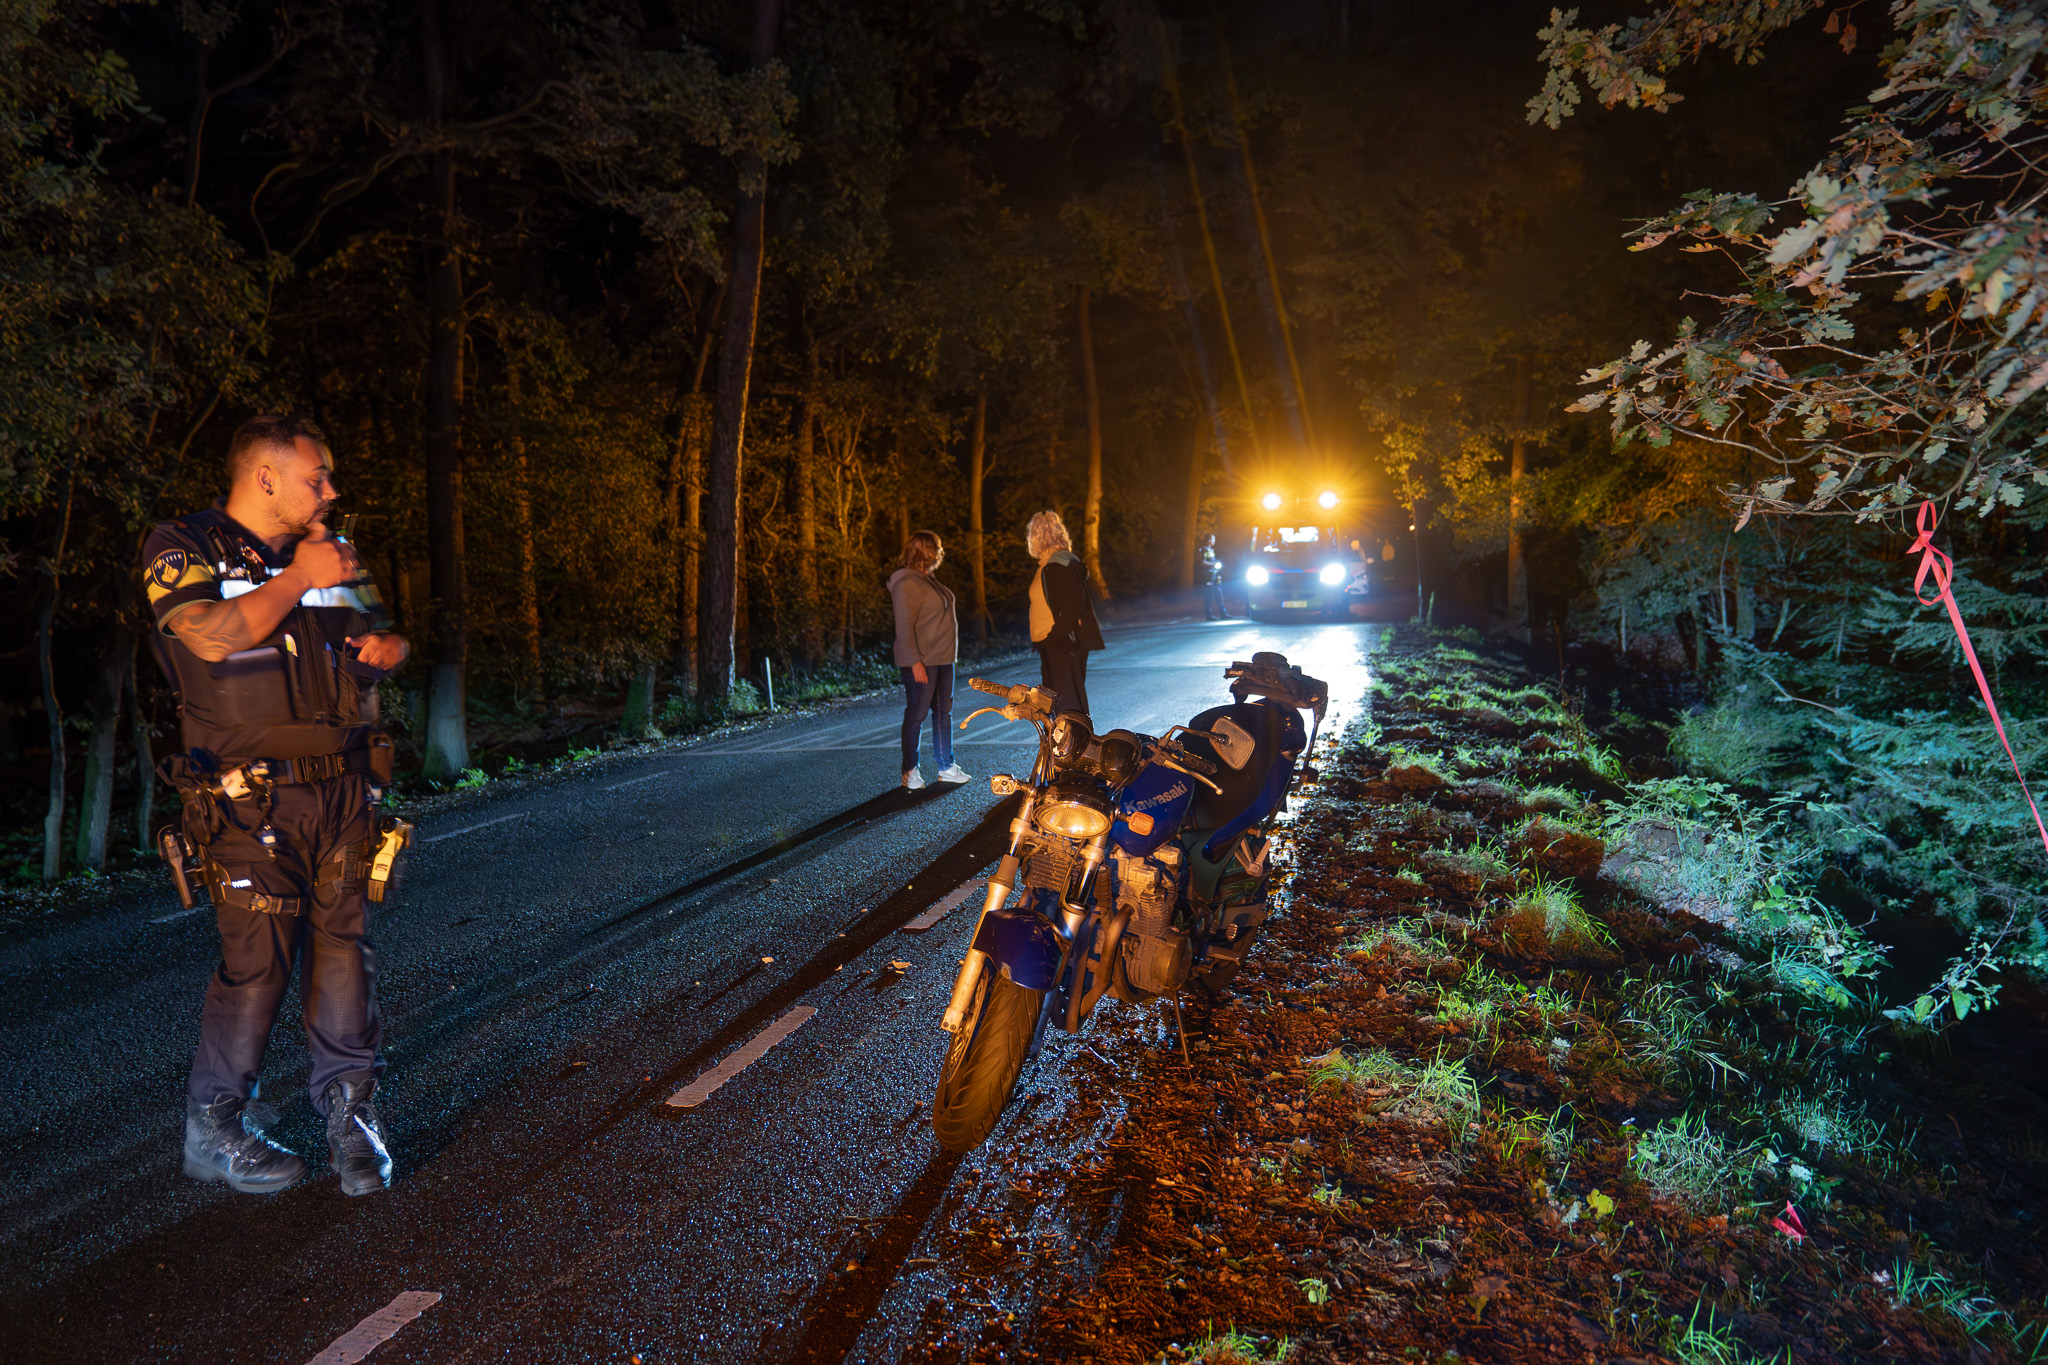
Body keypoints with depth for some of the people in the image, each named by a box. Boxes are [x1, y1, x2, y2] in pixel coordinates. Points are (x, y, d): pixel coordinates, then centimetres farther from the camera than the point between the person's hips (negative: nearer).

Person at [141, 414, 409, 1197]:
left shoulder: (329, 556, 17)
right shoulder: (182, 549, -1)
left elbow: (374, 642, 29)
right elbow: (214, 635, -20)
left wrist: (386, 647, 4)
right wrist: (299, 578, -9)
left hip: (339, 789, 5)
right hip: (250, 800, -5)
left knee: (343, 946, 5)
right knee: (257, 961, -5)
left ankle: (349, 1113, 14)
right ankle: (213, 1130, 12)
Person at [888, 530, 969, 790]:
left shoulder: (928, 580, 15)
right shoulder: (908, 584, -15)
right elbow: (904, 627, -19)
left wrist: (948, 655, 17)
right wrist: (915, 662, -23)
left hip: (942, 659, 10)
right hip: (921, 662, -10)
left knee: (944, 711, 13)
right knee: (916, 715, -3)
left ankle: (946, 767, 21)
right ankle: (910, 771, 6)